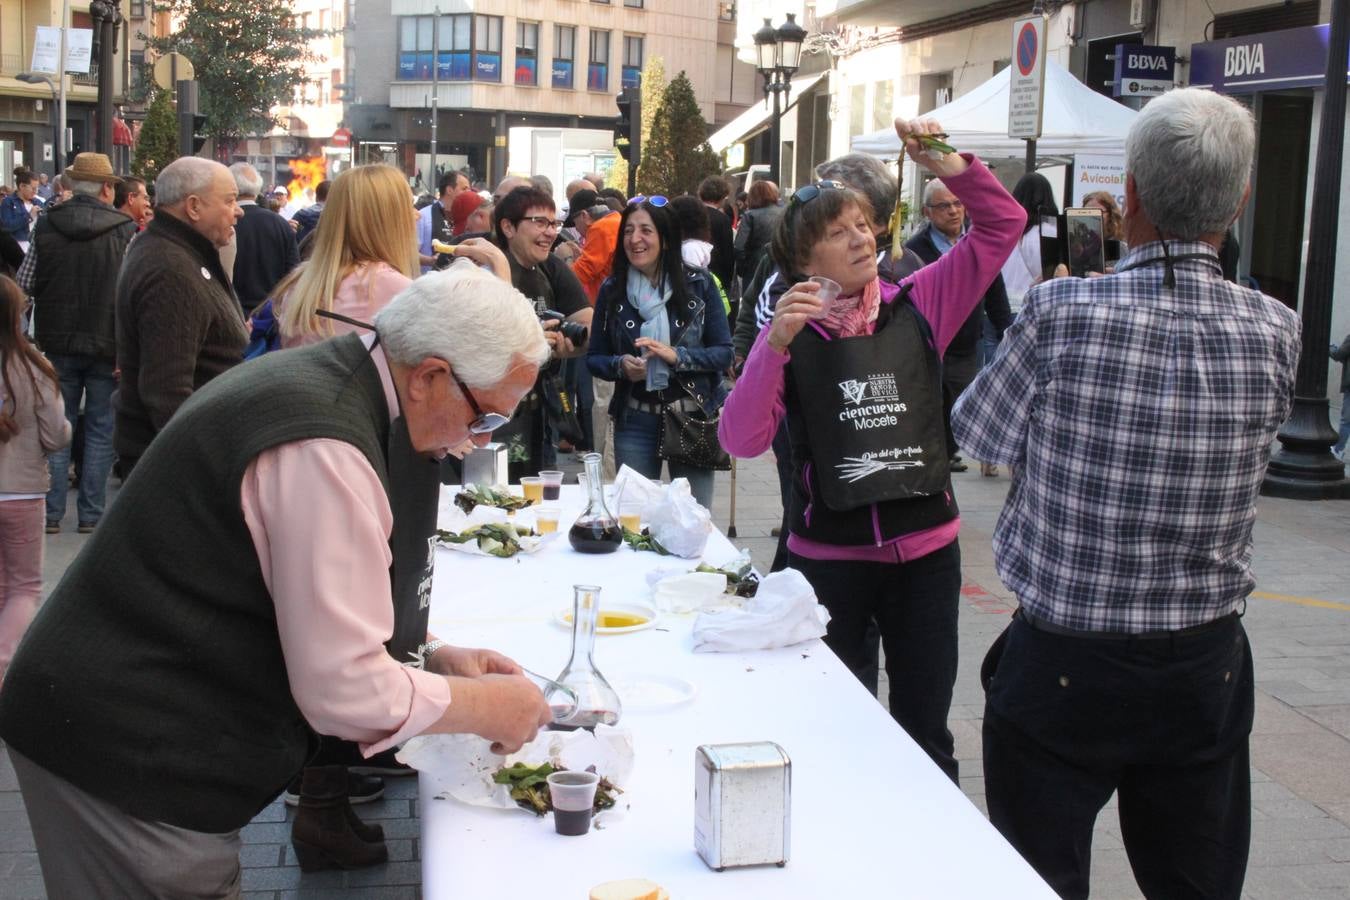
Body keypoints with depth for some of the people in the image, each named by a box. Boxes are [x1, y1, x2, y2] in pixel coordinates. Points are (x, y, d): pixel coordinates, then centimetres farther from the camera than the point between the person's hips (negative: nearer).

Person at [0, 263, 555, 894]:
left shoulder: (324, 379, 4)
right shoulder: (324, 451, -26)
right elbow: (347, 692, -24)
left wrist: (425, 654, 7)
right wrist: (489, 707, -10)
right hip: (130, 752, -9)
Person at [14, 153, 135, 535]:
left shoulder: (46, 226, -2)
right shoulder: (124, 230, -9)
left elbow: (24, 284, 1)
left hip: (58, 344, 2)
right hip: (107, 345, -2)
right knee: (100, 430, 8)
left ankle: (51, 511, 11)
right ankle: (90, 513, 9)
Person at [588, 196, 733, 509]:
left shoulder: (698, 283, -4)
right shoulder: (612, 289, 2)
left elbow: (724, 353, -4)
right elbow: (594, 357, 7)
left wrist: (676, 355, -20)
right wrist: (620, 365, -15)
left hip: (693, 416, -1)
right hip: (635, 421, 1)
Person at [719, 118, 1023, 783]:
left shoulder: (917, 305, 1)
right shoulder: (791, 333, -4)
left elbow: (1002, 224, 0)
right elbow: (741, 441, -14)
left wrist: (952, 167, -15)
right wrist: (774, 343, -23)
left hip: (925, 549, 1)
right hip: (828, 556, -1)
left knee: (925, 730, 12)